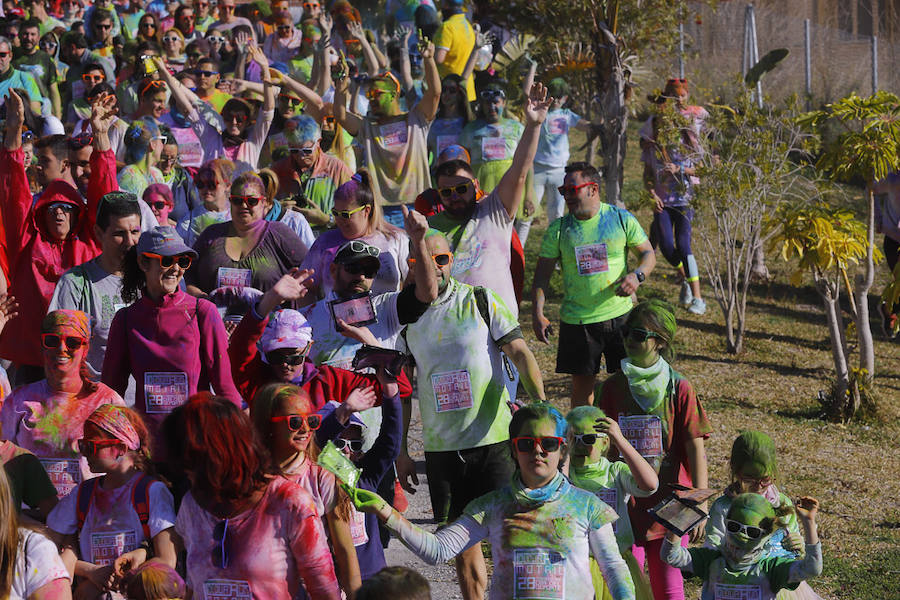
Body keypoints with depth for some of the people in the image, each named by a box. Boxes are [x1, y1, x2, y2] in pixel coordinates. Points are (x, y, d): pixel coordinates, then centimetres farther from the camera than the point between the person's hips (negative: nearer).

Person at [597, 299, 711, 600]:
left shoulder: (679, 389, -7)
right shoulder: (612, 388, 1)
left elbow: (695, 449, -8)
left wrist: (700, 505, -14)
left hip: (669, 504, -2)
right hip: (625, 505, 2)